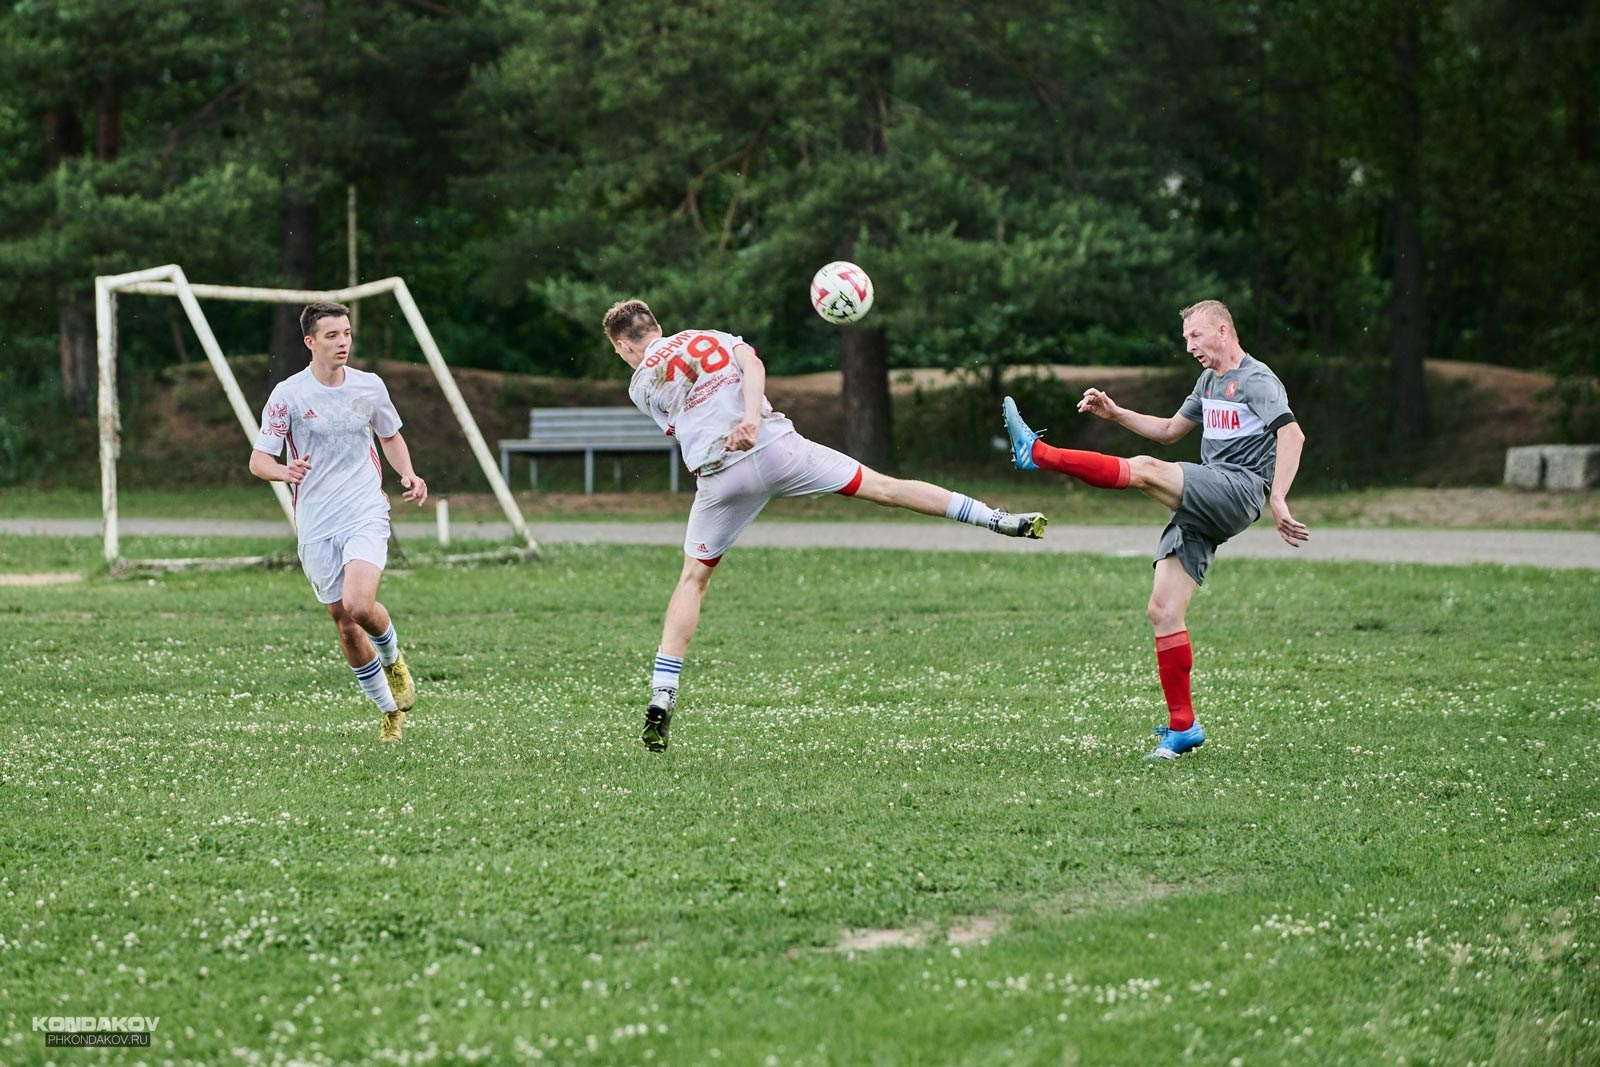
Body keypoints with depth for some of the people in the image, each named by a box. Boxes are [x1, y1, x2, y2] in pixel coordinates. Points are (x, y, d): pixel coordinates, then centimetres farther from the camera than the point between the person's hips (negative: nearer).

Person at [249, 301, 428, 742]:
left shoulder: (370, 386, 3)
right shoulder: (288, 394, -5)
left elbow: (391, 436, 21)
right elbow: (258, 460, -4)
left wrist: (408, 475, 2)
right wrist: (285, 471, -27)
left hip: (366, 515, 0)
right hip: (316, 526, 0)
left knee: (358, 605, -23)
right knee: (344, 625, 4)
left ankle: (393, 658, 9)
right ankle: (390, 709, 22)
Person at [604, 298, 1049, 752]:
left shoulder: (642, 385, 14)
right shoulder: (708, 337, 18)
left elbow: (679, 430, 13)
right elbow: (752, 364, -2)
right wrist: (751, 416, -16)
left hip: (718, 475, -1)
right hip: (775, 446, 1)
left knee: (693, 579, 11)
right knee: (884, 487, 10)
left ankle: (661, 696, 2)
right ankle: (999, 520, 11)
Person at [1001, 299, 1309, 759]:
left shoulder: (1257, 380, -3)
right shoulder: (1209, 382, 25)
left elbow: (1292, 435, -17)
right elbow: (1170, 430, 36)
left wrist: (1277, 501, -29)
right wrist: (1115, 413, 23)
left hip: (1238, 489, -9)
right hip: (1200, 507, 9)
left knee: (1145, 470, -29)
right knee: (1162, 612, -2)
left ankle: (1038, 453, -28)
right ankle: (1182, 727, 0)